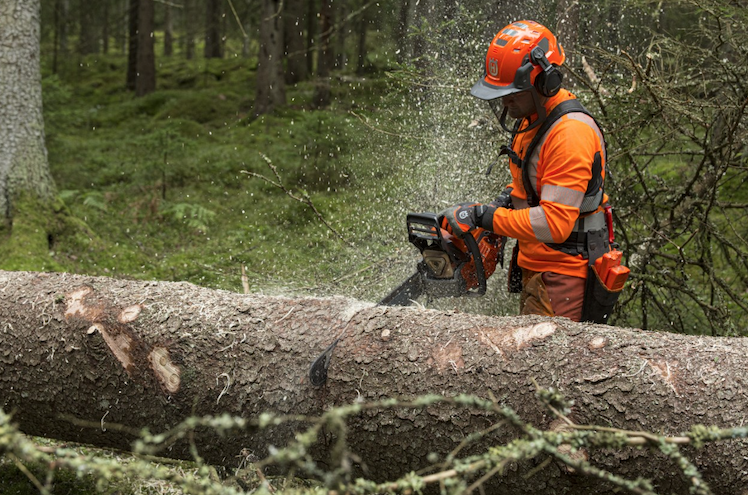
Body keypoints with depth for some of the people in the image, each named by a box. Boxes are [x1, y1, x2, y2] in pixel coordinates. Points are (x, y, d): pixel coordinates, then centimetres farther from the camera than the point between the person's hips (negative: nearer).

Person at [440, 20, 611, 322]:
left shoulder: (571, 132, -23)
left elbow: (554, 223, -28)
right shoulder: (531, 118, 9)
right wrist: (506, 201, 7)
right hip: (535, 268, 10)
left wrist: (482, 216, -25)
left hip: (562, 275, -10)